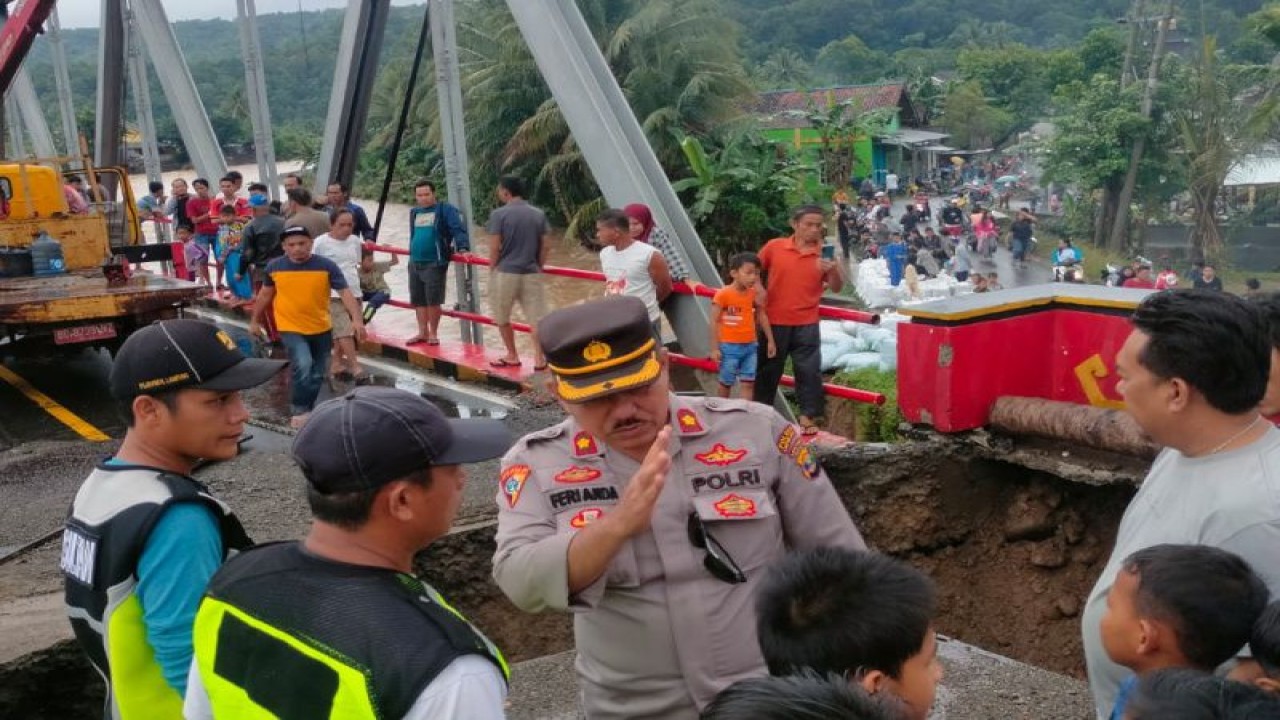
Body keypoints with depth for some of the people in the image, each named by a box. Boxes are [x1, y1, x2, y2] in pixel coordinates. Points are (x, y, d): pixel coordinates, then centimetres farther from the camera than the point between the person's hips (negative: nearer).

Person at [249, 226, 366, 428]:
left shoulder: (326, 266, -12)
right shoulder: (274, 267, -6)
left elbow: (345, 292, -17)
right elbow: (265, 295, 10)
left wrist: (356, 318, -31)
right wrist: (255, 321, 17)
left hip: (321, 329, 2)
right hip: (291, 328, -2)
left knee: (317, 374, 14)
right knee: (302, 366, -23)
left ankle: (308, 410, 36)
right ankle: (299, 411, -4)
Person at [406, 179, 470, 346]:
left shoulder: (445, 210, -5)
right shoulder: (414, 213, 16)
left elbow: (458, 229, -16)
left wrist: (463, 248, -30)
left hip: (435, 263, -7)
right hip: (414, 263, 7)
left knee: (433, 300, -6)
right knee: (418, 300, 10)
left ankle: (433, 334, 6)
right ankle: (423, 332, 20)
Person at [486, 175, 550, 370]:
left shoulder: (499, 214, -8)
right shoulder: (539, 214, 4)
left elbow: (494, 247, -10)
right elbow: (546, 246, 3)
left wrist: (492, 269, 4)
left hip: (505, 273, -3)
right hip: (531, 273, 3)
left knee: (502, 318, 15)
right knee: (536, 318, 3)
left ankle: (512, 356, 22)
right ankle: (539, 359, -1)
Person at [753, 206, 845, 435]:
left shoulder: (824, 254, -2)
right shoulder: (774, 247, -4)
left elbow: (836, 288, -6)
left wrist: (833, 270, -24)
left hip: (806, 324, 0)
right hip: (774, 321, 0)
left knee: (809, 370, 0)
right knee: (768, 369, 11)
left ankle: (808, 416, 9)